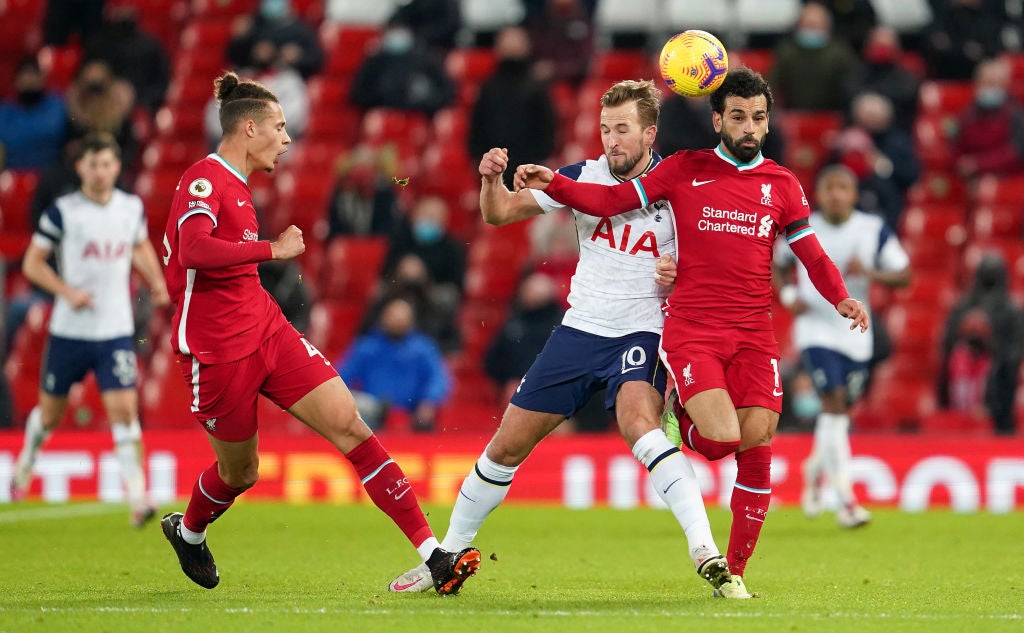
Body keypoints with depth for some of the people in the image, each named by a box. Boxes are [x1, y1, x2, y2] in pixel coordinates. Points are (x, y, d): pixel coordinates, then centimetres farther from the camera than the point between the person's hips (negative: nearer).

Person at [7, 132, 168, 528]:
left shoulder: (132, 208, 4)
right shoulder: (63, 211, -7)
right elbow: (32, 263, -2)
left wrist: (156, 281, 6)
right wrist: (67, 291, -16)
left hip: (116, 331, 1)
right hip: (69, 330, -1)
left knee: (124, 409, -13)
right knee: (50, 411, 12)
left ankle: (137, 498, -15)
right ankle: (26, 462, 43)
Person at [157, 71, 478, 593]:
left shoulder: (236, 185, 14)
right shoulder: (204, 179, -15)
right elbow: (193, 251, -33)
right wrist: (273, 249, -27)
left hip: (268, 332, 8)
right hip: (218, 353, -8)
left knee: (350, 427, -7)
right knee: (240, 473, 9)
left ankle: (433, 555, -14)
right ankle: (187, 530, 45)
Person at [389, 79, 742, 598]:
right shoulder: (584, 176, 1)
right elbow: (499, 213, 6)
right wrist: (492, 179, -15)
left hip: (641, 335, -4)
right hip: (579, 331, 4)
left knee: (638, 421, -34)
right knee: (508, 445, 6)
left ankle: (706, 553, -38)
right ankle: (448, 554, 24)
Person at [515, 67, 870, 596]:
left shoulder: (782, 185, 12)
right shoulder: (684, 170, 6)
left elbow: (811, 254, 12)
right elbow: (611, 200, 6)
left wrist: (841, 298, -6)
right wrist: (553, 184, -8)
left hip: (753, 334, 3)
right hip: (690, 330, -2)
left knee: (757, 444, -10)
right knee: (722, 439, -20)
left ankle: (735, 572, 5)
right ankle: (678, 415, 18)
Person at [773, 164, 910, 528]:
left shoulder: (874, 231, -2)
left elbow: (904, 276, -3)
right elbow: (776, 265, 15)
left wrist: (869, 273, -21)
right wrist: (788, 296, -4)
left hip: (855, 332, 2)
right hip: (816, 330, -2)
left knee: (841, 409, 11)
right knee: (834, 401, -17)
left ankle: (816, 466, 43)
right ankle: (845, 498, -17)